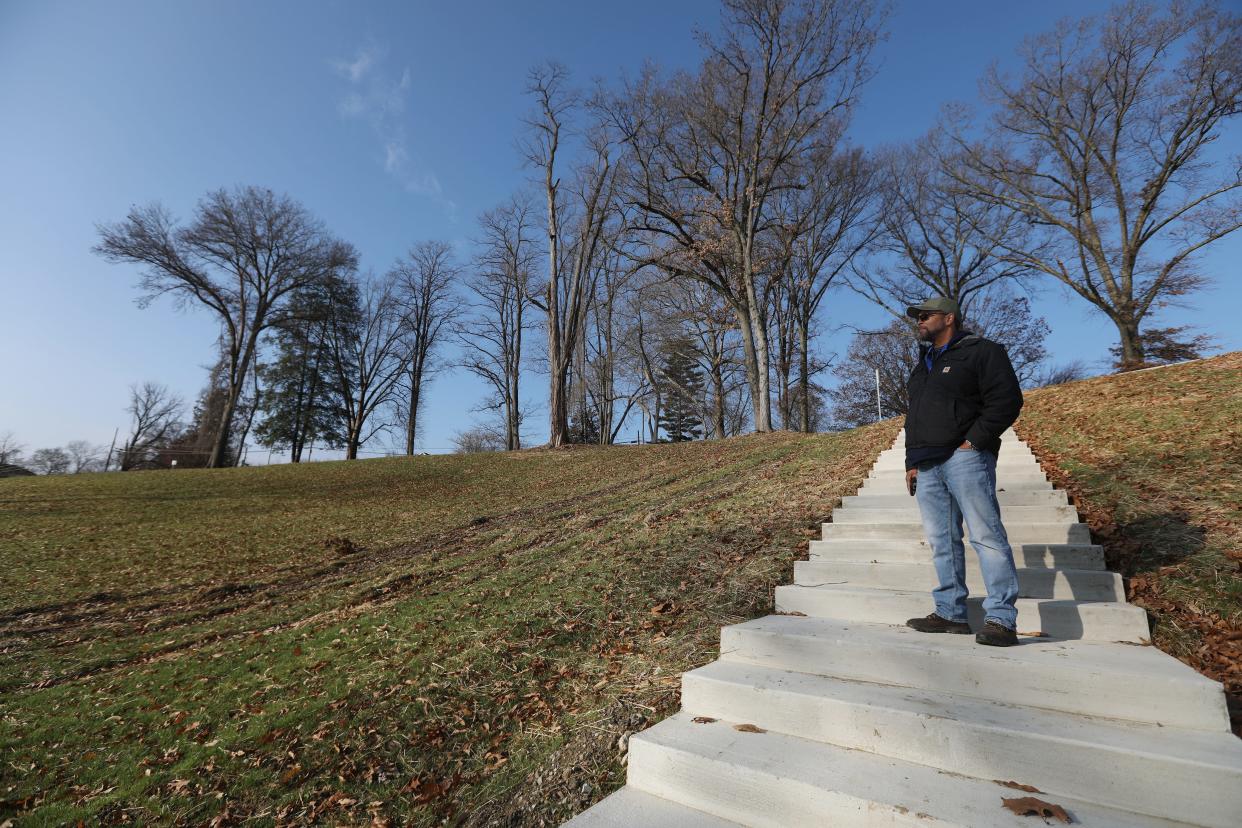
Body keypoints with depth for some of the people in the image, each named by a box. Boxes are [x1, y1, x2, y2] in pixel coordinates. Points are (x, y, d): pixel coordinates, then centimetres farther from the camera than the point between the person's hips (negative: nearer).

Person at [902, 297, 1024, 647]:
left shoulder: (981, 352, 2)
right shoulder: (923, 365, 25)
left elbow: (1007, 401, -9)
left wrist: (975, 441, -14)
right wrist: (912, 462, 17)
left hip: (964, 458, -7)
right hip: (926, 466, 8)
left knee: (986, 536, -8)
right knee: (942, 542, 6)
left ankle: (1001, 619, -4)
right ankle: (951, 613, 12)